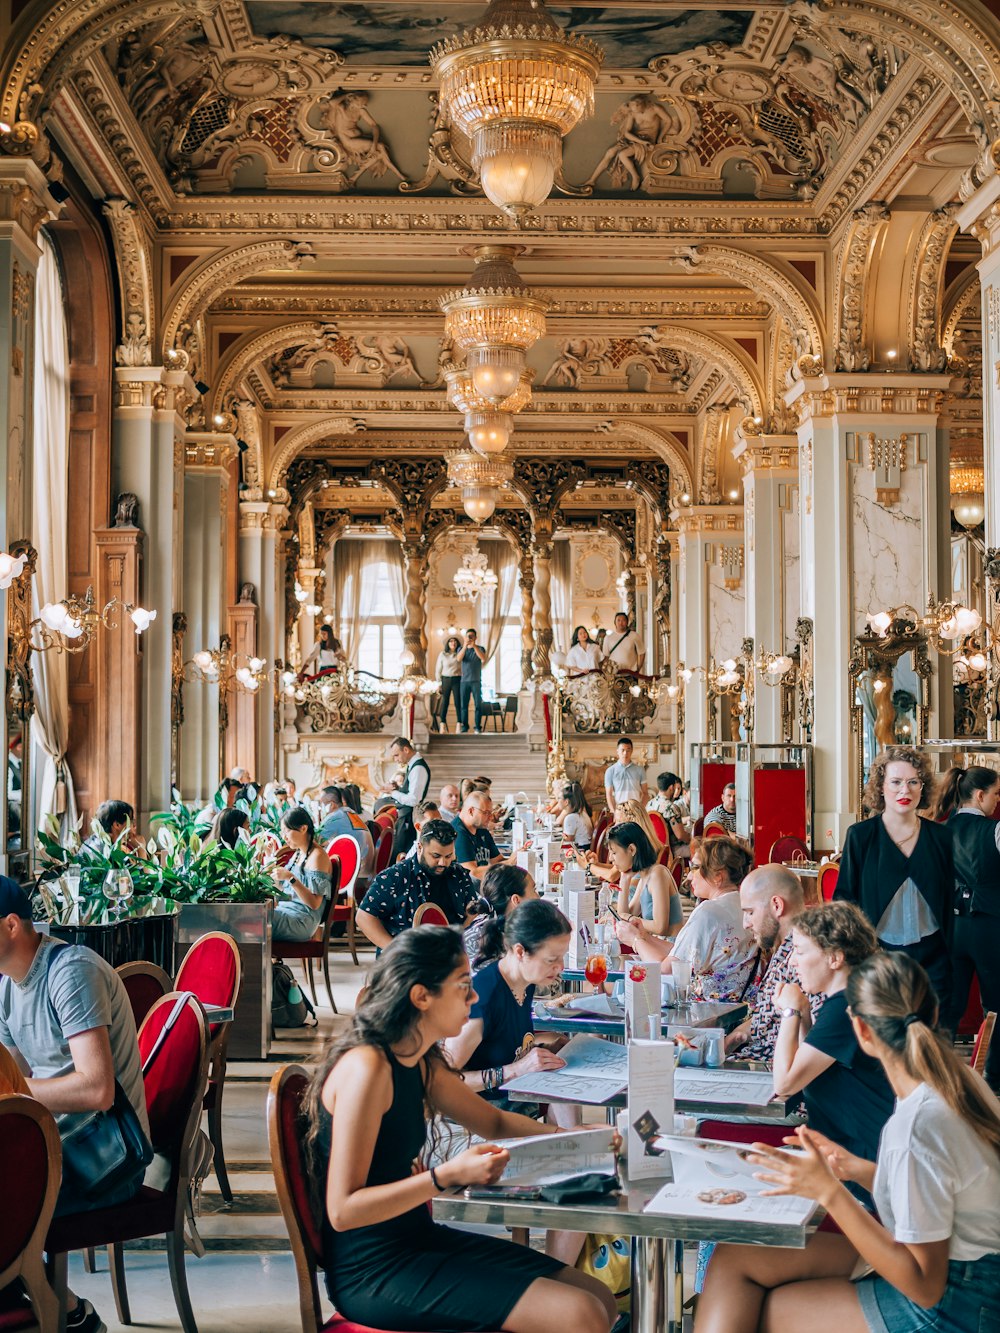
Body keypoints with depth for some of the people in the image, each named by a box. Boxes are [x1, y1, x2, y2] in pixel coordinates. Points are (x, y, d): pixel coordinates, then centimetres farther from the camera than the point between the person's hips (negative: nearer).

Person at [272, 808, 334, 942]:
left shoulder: (317, 856, -11)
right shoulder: (299, 854, 17)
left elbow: (314, 904, -17)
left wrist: (291, 878, -25)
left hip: (302, 923, -9)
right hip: (288, 912, 9)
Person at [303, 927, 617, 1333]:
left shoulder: (421, 1064, 7)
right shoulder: (367, 1067, -21)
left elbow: (494, 1121, 24)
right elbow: (342, 1209, -23)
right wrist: (447, 1176, -28)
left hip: (417, 1239, 9)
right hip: (373, 1272, -9)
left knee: (599, 1300, 5)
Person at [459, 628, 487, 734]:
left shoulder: (480, 649, 7)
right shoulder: (462, 649, 12)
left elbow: (483, 658, -14)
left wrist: (474, 646, -24)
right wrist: (465, 646, -24)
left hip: (476, 681, -2)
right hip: (464, 681, 2)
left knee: (478, 704, -6)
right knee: (464, 704, 0)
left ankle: (478, 727, -6)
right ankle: (464, 726, 4)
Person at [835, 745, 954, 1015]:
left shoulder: (941, 836, 3)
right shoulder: (860, 835, -2)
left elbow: (950, 898, 9)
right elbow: (844, 896, 0)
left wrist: (952, 952, 3)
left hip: (932, 956, 2)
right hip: (878, 953, -1)